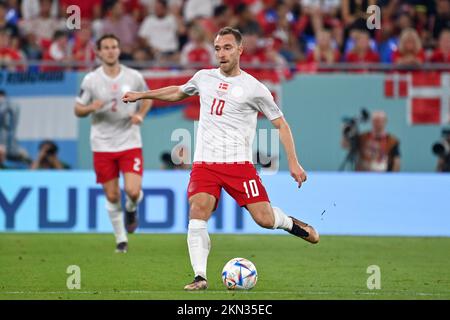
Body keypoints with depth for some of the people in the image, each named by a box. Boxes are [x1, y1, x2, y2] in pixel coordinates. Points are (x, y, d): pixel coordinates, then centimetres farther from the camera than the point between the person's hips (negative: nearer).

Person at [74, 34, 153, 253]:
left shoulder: (134, 77, -1)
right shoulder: (91, 80, -3)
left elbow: (147, 98, 16)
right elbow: (78, 110, 3)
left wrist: (140, 115, -4)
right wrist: (91, 108, -19)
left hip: (130, 143, 0)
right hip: (102, 145, 0)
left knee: (133, 191, -15)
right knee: (112, 196, 3)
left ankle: (131, 209, 22)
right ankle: (121, 239, 20)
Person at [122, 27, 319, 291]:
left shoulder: (254, 88, -1)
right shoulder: (204, 78, 11)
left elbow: (280, 123, 5)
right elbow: (178, 92, 33)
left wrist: (293, 162, -1)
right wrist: (142, 95, 32)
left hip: (239, 163, -3)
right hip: (204, 163, 3)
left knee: (264, 219, -10)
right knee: (198, 212, -21)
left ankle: (292, 224, 26)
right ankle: (200, 277, -21)